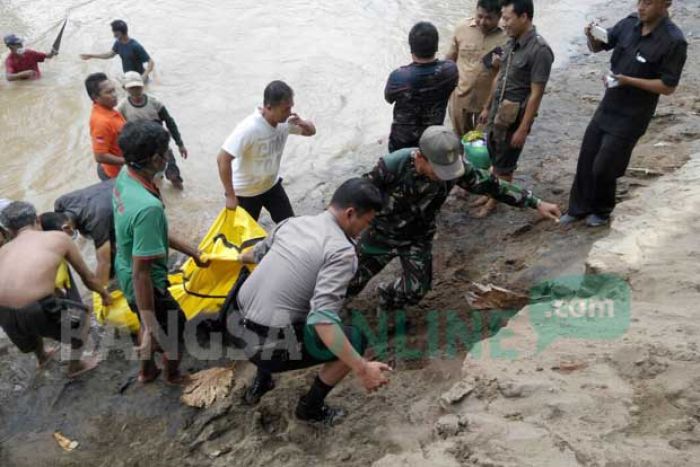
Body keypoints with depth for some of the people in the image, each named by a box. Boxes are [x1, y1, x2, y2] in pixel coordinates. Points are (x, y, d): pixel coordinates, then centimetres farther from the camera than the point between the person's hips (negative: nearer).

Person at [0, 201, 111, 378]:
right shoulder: (59, 238, 11)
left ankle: (41, 356, 66)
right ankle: (75, 366, 44)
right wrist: (104, 293, 38)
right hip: (35, 311, -5)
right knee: (81, 317, 26)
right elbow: (87, 277, 19)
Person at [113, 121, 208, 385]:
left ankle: (147, 370, 56)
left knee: (152, 323, 33)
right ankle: (173, 375, 47)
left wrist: (190, 250, 10)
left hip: (125, 273, 8)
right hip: (145, 285, -8)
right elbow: (141, 273, -34)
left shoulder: (124, 177, -10)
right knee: (173, 328, 21)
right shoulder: (148, 207, -39)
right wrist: (151, 328, -27)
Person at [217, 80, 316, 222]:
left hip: (272, 184, 6)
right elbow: (223, 159, -35)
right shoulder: (249, 128, -35)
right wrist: (230, 195, -30)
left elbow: (311, 131, 2)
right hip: (246, 191, -6)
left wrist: (302, 123, -24)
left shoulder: (286, 121, -15)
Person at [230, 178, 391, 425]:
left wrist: (240, 258, 51)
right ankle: (310, 407, 24)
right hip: (269, 345, -8)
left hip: (238, 325, 8)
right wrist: (362, 369, -24)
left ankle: (260, 383, 42)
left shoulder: (294, 222, 7)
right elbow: (322, 319, -27)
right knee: (357, 341, 7)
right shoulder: (341, 251, -16)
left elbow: (257, 253, 27)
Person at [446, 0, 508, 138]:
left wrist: (500, 65, -28)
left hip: (487, 97, -2)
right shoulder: (462, 28, -9)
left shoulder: (506, 37, -16)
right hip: (460, 94, 2)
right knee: (460, 134, 21)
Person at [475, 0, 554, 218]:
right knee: (494, 158, 20)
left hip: (515, 117, -7)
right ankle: (492, 193, 39)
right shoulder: (511, 43, 3)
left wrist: (523, 129, -19)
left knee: (504, 164, 10)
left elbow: (536, 94, -20)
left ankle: (495, 201, 28)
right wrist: (487, 108, 18)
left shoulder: (539, 50, -21)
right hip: (497, 112, 7)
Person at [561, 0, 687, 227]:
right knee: (585, 161, 11)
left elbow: (668, 87, -17)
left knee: (603, 168, 0)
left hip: (632, 116, -6)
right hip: (607, 107, 6)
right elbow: (598, 47, 9)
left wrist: (628, 80, -26)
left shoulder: (674, 41, -19)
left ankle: (602, 211, 26)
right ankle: (579, 208, 28)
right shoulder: (629, 24, -2)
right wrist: (592, 37, -14)